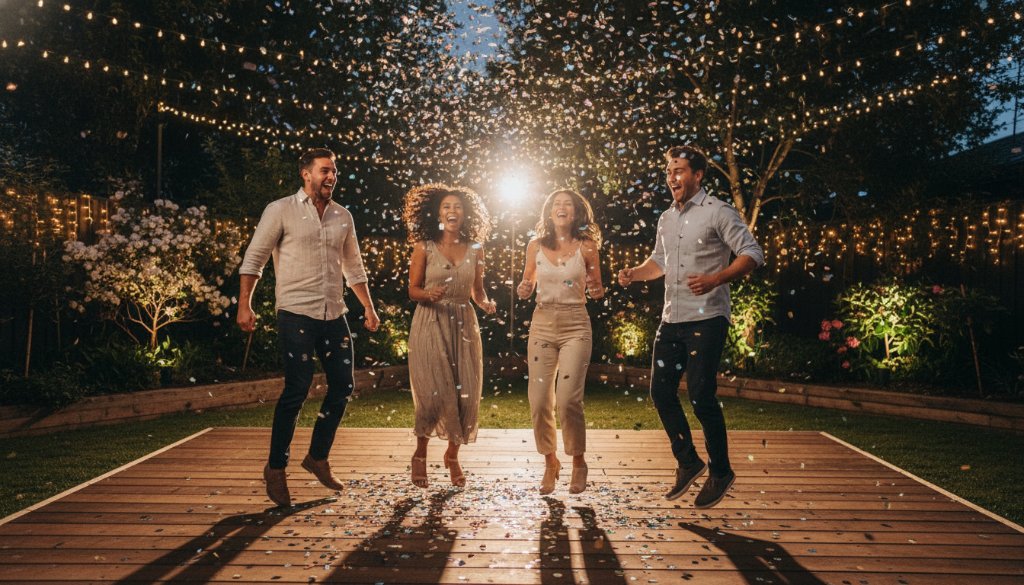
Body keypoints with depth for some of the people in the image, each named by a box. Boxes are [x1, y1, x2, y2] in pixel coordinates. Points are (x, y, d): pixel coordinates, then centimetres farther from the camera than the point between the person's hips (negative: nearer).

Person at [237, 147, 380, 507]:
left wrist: (368, 308, 15)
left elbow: (353, 267, 20)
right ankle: (275, 468, 10)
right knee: (297, 389, -8)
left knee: (342, 386, 7)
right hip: (296, 314, -6)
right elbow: (254, 258, -2)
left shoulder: (343, 217, 13)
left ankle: (318, 458, 26)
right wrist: (244, 305, -9)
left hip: (335, 315, 6)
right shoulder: (280, 211, -2)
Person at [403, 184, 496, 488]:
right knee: (434, 393, -8)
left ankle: (453, 455, 24)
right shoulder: (424, 248, -1)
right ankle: (420, 454, 17)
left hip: (463, 326, 3)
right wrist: (429, 295, -21)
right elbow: (413, 289, 0)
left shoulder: (475, 249, 7)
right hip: (430, 325, -3)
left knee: (466, 395, 1)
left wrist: (486, 304, -7)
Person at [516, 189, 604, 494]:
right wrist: (523, 291, -7)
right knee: (539, 401, 0)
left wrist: (596, 291, -14)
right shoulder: (535, 246, 5)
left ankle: (578, 462, 13)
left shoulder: (586, 247, 0)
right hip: (542, 324, 2)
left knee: (568, 400, -12)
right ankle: (550, 462, 23)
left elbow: (597, 290, 9)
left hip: (575, 326, -2)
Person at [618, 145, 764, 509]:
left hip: (706, 319, -7)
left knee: (701, 396, -8)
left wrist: (715, 279, -25)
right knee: (661, 391, 7)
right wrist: (634, 273, 6)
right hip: (671, 319, 7)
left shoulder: (718, 213, -6)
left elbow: (753, 255, -11)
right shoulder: (666, 219, 15)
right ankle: (688, 462, 25)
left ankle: (720, 472, 13)